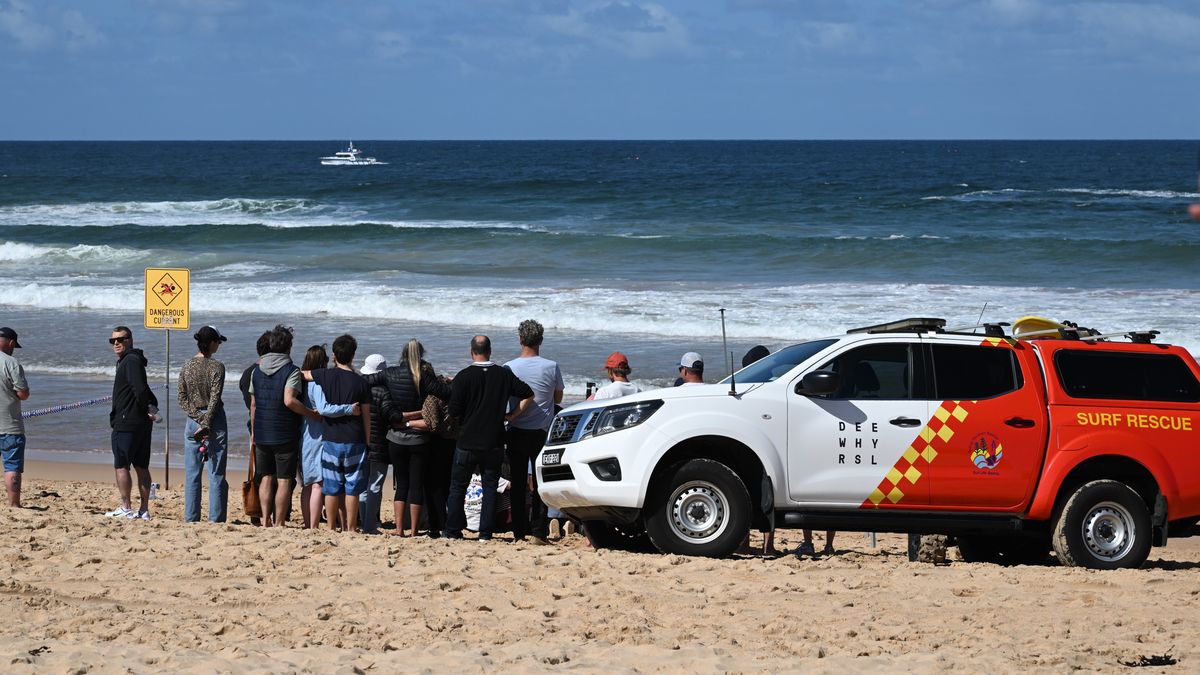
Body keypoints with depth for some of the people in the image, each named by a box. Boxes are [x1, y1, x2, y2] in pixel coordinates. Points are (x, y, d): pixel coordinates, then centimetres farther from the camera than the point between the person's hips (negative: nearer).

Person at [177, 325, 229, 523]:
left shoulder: (187, 366, 3)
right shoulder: (217, 367, -10)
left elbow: (182, 399, 0)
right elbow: (214, 399, -14)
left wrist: (199, 418, -5)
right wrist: (206, 423, -12)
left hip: (193, 421, 4)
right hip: (215, 421, -4)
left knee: (192, 473, 7)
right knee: (216, 473, 2)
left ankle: (191, 516, 6)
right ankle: (216, 517, 0)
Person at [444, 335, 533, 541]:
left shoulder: (464, 377, -10)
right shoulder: (504, 375, -1)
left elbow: (454, 412, -11)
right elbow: (528, 395, 4)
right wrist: (511, 415, 8)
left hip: (467, 441, -2)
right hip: (494, 443, 2)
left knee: (458, 487, 9)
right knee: (490, 487, 8)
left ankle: (453, 531, 10)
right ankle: (485, 533, 4)